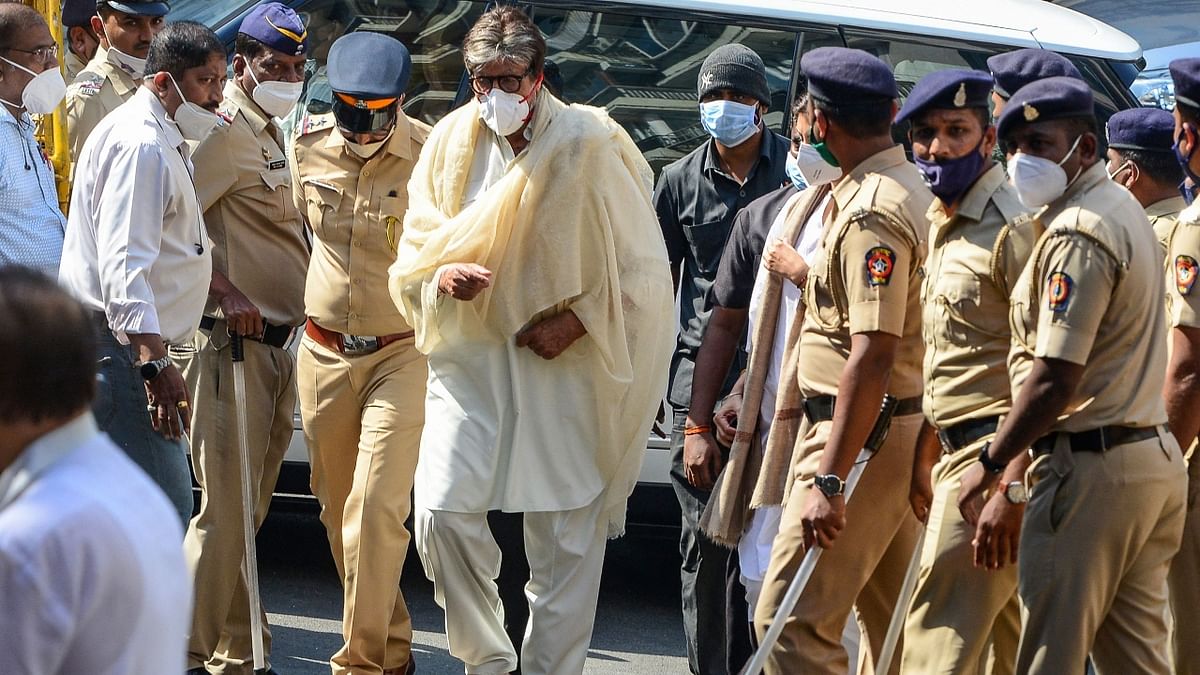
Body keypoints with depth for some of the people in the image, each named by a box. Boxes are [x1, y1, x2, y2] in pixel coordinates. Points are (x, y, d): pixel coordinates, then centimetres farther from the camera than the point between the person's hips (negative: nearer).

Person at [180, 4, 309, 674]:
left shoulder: (273, 135, 18)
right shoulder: (228, 131, -12)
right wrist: (224, 291, -25)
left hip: (277, 344, 9)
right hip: (235, 342, -9)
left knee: (249, 509, 13)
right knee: (226, 509, -9)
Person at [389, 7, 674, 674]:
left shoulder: (591, 146, -8)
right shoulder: (453, 141, 3)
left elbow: (639, 267, -4)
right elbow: (417, 246, 11)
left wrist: (577, 320, -14)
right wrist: (442, 274, -11)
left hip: (563, 363, -3)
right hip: (470, 356, 3)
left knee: (567, 536, 1)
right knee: (443, 514, -6)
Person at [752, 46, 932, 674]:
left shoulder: (870, 215, -20)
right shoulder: (913, 190, 12)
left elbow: (873, 357, -27)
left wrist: (829, 481, -28)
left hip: (861, 433, -11)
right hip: (905, 431, 11)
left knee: (793, 622, -11)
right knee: (891, 621, 17)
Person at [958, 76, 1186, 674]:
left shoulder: (1078, 234, -15)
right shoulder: (1123, 209, 16)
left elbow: (1054, 380, -21)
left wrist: (991, 463, -10)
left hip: (1091, 467, -10)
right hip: (1155, 457, 10)